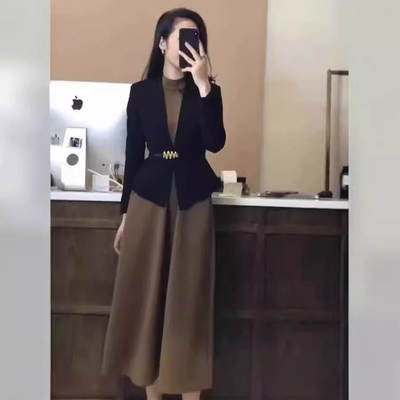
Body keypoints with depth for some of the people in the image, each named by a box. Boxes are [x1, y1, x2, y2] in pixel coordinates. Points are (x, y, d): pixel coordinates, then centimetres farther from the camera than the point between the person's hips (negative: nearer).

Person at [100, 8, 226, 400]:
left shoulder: (208, 91, 4)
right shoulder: (141, 91, 5)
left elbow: (215, 143, -12)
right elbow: (133, 154, 5)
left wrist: (202, 85, -17)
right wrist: (125, 215, 5)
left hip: (193, 202, 0)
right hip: (149, 199, 1)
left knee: (188, 299, 3)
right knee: (146, 296, 4)